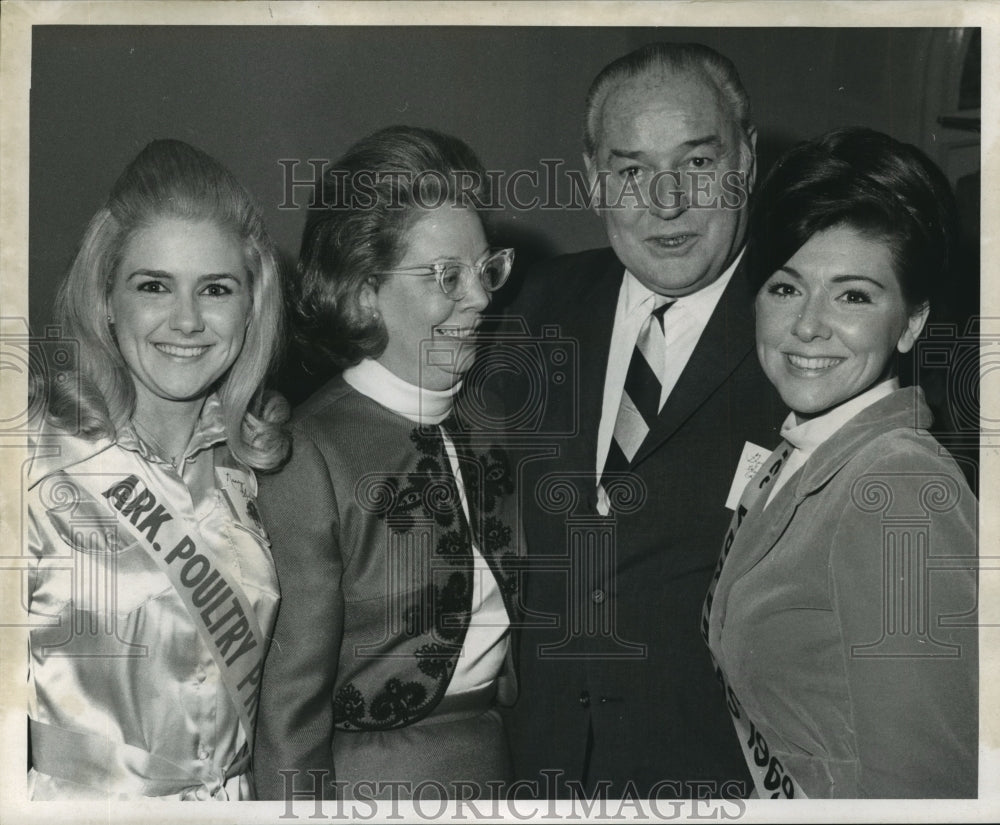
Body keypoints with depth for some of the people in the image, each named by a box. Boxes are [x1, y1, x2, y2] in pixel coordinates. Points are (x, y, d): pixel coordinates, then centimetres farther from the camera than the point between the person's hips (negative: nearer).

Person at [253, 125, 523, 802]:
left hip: (501, 765, 6)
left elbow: (511, 618, 9)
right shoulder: (308, 457, -19)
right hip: (373, 780, -6)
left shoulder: (490, 418, -1)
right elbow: (291, 704, -16)